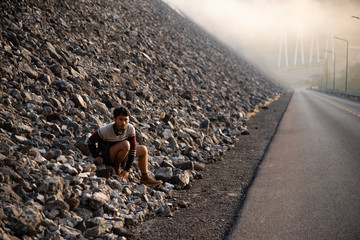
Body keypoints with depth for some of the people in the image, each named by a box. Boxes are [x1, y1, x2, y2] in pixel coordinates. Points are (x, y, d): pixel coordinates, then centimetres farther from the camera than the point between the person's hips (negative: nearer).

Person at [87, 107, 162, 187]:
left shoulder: (130, 129, -16)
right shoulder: (105, 131, -28)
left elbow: (133, 149, -15)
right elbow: (90, 141, -13)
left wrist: (126, 170, -20)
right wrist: (96, 156, -24)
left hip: (117, 155, 6)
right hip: (105, 157, -6)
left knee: (143, 150, 9)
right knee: (125, 144, -32)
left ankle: (145, 177, 18)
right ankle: (116, 168, -13)